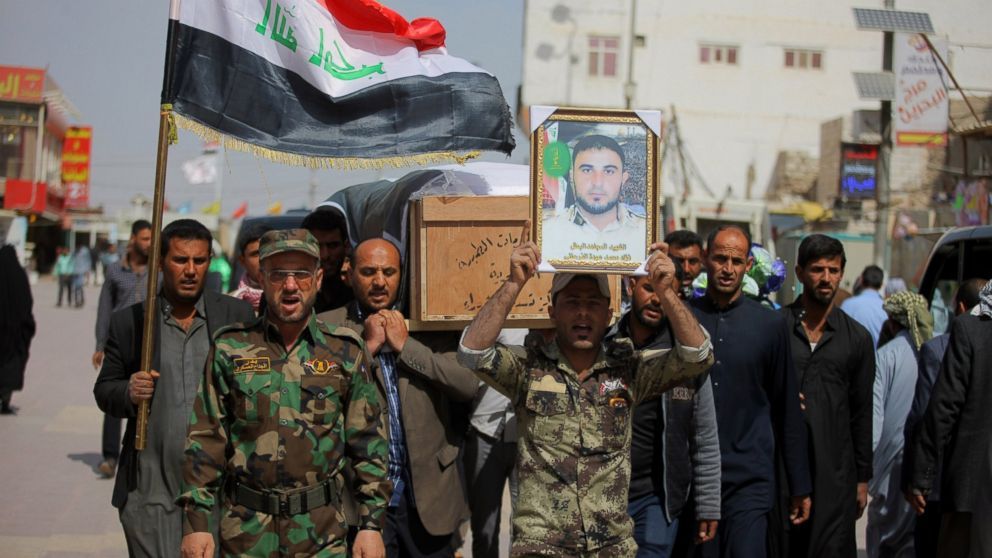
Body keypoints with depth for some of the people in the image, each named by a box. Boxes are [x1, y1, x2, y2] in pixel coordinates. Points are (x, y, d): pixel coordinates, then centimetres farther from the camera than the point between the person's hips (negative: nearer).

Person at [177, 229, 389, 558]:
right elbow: (206, 441, 2)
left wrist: (371, 523, -2)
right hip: (244, 531, 0)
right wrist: (197, 521, -3)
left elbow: (367, 444, 3)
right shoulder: (230, 348, 2)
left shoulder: (346, 351, 2)